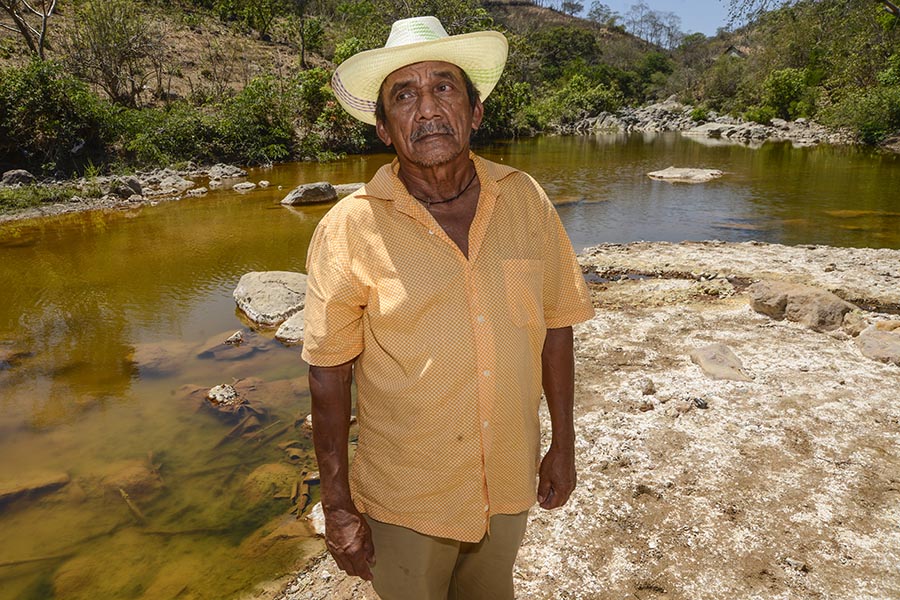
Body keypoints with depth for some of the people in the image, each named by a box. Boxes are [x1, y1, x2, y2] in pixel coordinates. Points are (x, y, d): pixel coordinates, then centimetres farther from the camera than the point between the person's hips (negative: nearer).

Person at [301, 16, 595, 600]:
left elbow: (555, 325, 0)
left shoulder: (525, 200, -8)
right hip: (404, 501, -3)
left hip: (509, 485, 3)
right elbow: (329, 374, -12)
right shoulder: (350, 228, -17)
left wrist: (564, 444, 5)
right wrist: (338, 506, -8)